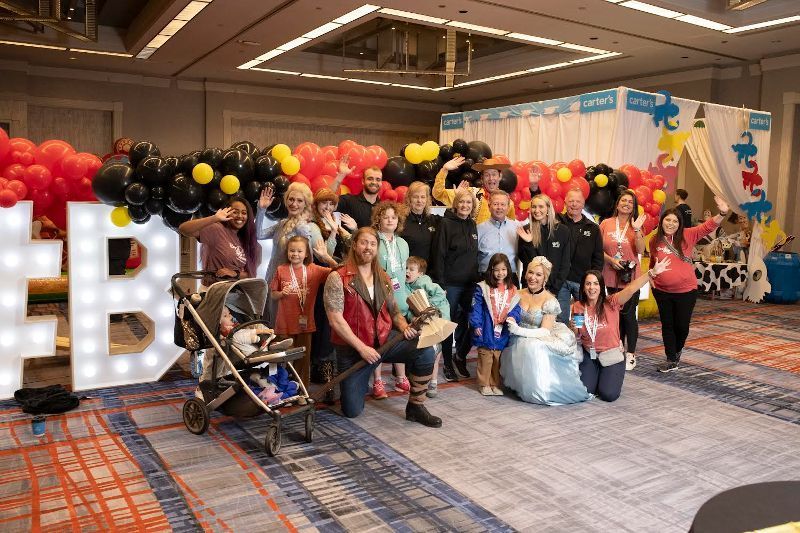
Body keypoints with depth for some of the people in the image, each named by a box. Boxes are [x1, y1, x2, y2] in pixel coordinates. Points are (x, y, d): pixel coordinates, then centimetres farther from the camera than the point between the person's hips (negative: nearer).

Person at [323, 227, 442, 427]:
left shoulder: (383, 278, 8)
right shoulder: (338, 278, -10)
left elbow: (393, 310, 14)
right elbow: (335, 319, -16)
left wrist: (404, 327, -9)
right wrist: (361, 347, -19)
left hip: (384, 339, 4)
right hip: (352, 347, -3)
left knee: (426, 351, -22)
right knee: (352, 411, 1)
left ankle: (415, 407, -5)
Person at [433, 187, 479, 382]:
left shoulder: (472, 225, 10)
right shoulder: (446, 223, -7)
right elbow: (439, 255, -11)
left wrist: (477, 278, 11)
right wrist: (441, 284, -15)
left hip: (470, 283, 5)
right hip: (451, 283, -5)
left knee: (467, 322, 7)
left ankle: (460, 356, 28)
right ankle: (448, 364, 16)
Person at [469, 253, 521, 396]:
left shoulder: (512, 290, 7)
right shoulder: (483, 288, -5)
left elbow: (515, 308, 6)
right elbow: (476, 308, -7)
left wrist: (513, 317, -15)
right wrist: (476, 325, -13)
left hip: (502, 333, 4)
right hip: (486, 332, -3)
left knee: (498, 360, 13)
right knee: (485, 359, 4)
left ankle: (495, 384, 25)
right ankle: (484, 384, 16)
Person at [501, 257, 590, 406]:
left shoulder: (550, 301, -9)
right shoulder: (519, 295, 4)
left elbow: (545, 331, -15)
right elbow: (512, 318, 14)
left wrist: (519, 330, -26)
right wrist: (509, 325, -11)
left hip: (542, 342, -5)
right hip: (520, 344, 6)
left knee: (532, 347, -35)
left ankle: (540, 392, -17)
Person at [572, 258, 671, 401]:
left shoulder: (610, 303, -15)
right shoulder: (578, 307, -7)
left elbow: (630, 289, -32)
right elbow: (576, 337, 4)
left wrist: (652, 273, -44)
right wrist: (574, 328, -19)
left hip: (611, 355, -2)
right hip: (588, 355, 2)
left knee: (608, 395, -14)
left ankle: (608, 378, 22)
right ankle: (595, 376, 25)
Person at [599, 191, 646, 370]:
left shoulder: (636, 225, 3)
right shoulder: (606, 224, 2)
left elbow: (640, 250, -9)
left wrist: (636, 230, -19)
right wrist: (611, 260, -12)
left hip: (630, 276, -1)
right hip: (612, 276, 1)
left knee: (629, 313, -4)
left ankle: (631, 354, 5)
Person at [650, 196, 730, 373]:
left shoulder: (687, 235, -6)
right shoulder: (655, 241, -1)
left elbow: (708, 226, -18)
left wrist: (722, 214, -34)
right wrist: (651, 277, 5)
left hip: (686, 291, -2)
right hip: (662, 291, 2)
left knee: (682, 325, 8)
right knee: (667, 325, 9)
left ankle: (677, 350, 38)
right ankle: (672, 360, 20)